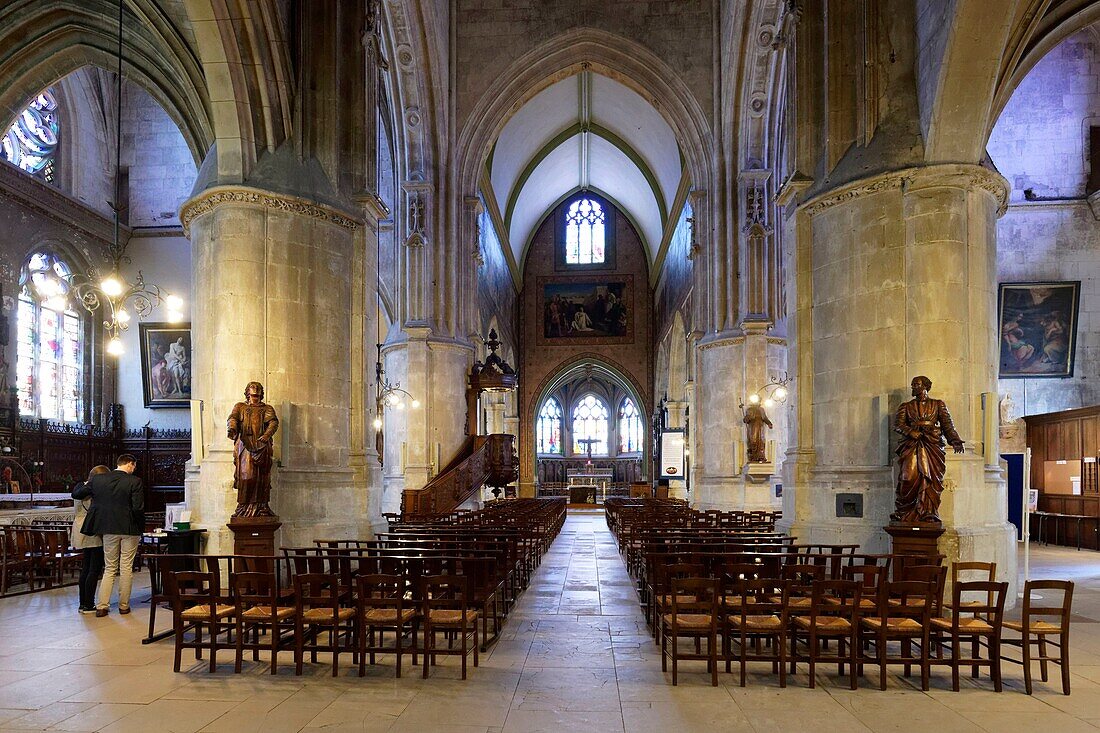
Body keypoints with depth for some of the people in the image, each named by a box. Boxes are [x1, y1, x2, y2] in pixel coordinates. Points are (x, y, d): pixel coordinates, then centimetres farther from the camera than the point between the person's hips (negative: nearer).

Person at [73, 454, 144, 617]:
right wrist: (140, 525, -1)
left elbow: (76, 494, 8)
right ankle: (124, 605, 13)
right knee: (126, 568, 7)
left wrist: (84, 484, 28)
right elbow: (138, 508, -16)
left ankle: (101, 606, 9)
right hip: (130, 529, -3)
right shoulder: (135, 481, -12)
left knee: (109, 568, 14)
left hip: (109, 529, 3)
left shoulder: (97, 480, -1)